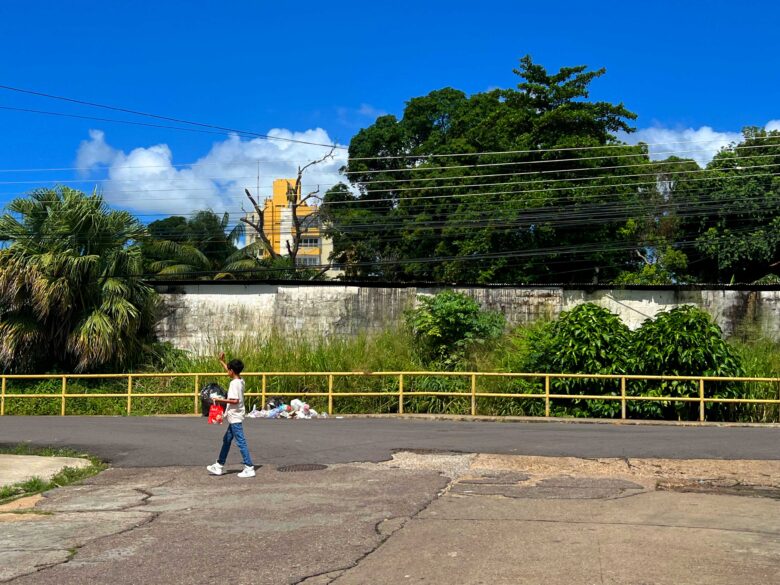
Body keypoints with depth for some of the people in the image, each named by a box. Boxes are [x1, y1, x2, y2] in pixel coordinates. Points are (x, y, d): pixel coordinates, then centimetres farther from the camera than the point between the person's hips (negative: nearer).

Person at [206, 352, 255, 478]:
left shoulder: (234, 383, -19)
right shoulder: (240, 380, 8)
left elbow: (235, 400, -27)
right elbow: (230, 372, 29)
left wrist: (220, 400, -20)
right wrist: (222, 361, 33)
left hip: (235, 417, -10)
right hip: (235, 417, 10)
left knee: (241, 442, -8)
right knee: (226, 440, 18)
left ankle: (249, 468, -7)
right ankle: (220, 465, 28)